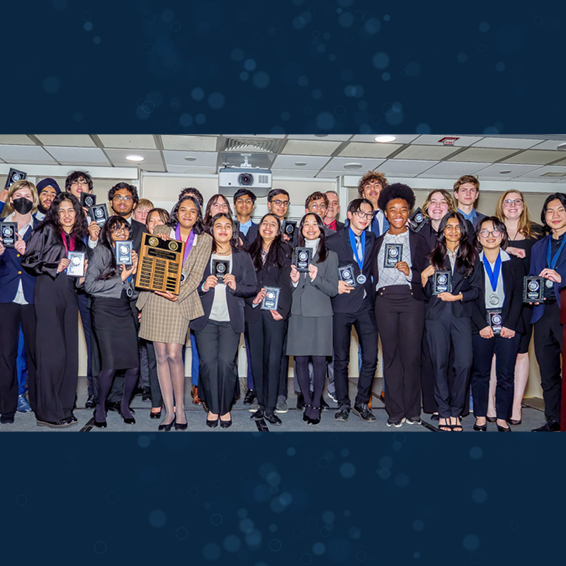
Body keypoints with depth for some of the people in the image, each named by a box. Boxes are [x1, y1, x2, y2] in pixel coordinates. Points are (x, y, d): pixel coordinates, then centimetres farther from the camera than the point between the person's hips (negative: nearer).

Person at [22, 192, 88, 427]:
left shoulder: (79, 239, 19)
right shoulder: (46, 232, 3)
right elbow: (28, 260, -2)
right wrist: (55, 267, -11)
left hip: (69, 295, 6)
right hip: (48, 294, -6)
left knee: (70, 352, 3)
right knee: (52, 351, -9)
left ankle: (64, 408, 12)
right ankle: (47, 413, -1)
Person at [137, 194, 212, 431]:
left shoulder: (204, 240, 8)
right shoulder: (160, 231, 11)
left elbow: (197, 274, 0)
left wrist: (178, 295, -12)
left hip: (180, 300, -2)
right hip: (155, 298, 2)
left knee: (174, 355, -9)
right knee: (161, 356, 2)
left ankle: (180, 410, 7)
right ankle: (169, 411, 11)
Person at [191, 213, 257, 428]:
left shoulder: (243, 257, 11)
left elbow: (253, 288, 7)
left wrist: (236, 286, -10)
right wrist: (203, 287, -11)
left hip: (231, 320, 0)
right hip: (205, 319, 0)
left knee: (227, 362, -8)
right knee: (208, 363, -4)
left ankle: (225, 408, 9)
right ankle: (213, 408, 13)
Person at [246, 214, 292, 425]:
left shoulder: (284, 250, 5)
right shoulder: (250, 252, 14)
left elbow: (286, 282, -2)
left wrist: (280, 309, -10)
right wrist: (253, 297, -8)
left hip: (275, 311, -3)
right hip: (254, 310, 3)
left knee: (273, 358, -6)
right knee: (257, 357, 5)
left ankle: (270, 408, -1)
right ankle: (261, 404, 14)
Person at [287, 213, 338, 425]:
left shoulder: (330, 256, 7)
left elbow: (333, 289, 1)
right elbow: (288, 288, 15)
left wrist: (316, 278, -15)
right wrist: (293, 281, -7)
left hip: (320, 314, -2)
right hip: (298, 313, 2)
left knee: (319, 359, -3)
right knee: (300, 359, 1)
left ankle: (316, 405, 8)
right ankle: (307, 403, 14)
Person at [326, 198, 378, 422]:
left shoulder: (372, 239, 12)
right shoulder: (334, 240, 0)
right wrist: (334, 285, -11)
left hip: (366, 304, 3)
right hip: (342, 304, -3)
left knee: (371, 357, 1)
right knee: (341, 359, 4)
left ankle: (362, 403, 18)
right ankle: (343, 404, 20)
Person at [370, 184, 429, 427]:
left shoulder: (418, 240, 10)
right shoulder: (378, 242, 15)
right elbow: (373, 274, 14)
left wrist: (410, 272, -12)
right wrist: (374, 293, 1)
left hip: (411, 299, -1)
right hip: (385, 300, 2)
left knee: (411, 355, -4)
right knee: (390, 354, 2)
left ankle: (412, 410, 9)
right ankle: (395, 410, 10)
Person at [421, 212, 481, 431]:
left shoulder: (471, 256, 9)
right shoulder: (433, 256, 10)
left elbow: (478, 288, 5)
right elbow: (428, 292, 10)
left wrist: (458, 296, -8)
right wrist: (423, 277, -9)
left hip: (461, 315, 0)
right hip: (437, 316, 0)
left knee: (464, 363, -9)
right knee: (440, 364, 1)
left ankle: (455, 411, 8)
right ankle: (444, 412, 12)